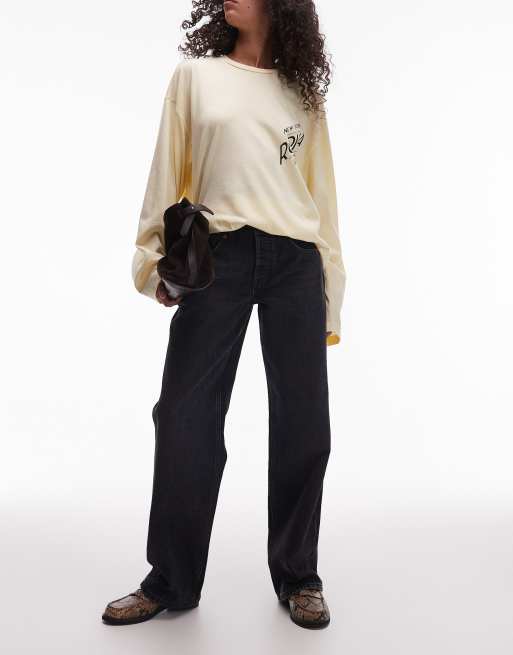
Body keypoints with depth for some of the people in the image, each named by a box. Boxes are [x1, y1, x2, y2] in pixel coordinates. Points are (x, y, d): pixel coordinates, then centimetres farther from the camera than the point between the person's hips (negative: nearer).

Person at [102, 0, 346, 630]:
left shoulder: (303, 93, 16)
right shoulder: (195, 74, 13)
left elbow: (322, 195, 14)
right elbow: (169, 171, 10)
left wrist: (331, 296, 10)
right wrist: (157, 258, 1)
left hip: (296, 264, 2)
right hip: (218, 258, -1)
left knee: (303, 425, 3)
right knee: (185, 418, -2)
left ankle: (298, 576, 21)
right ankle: (171, 581, 17)